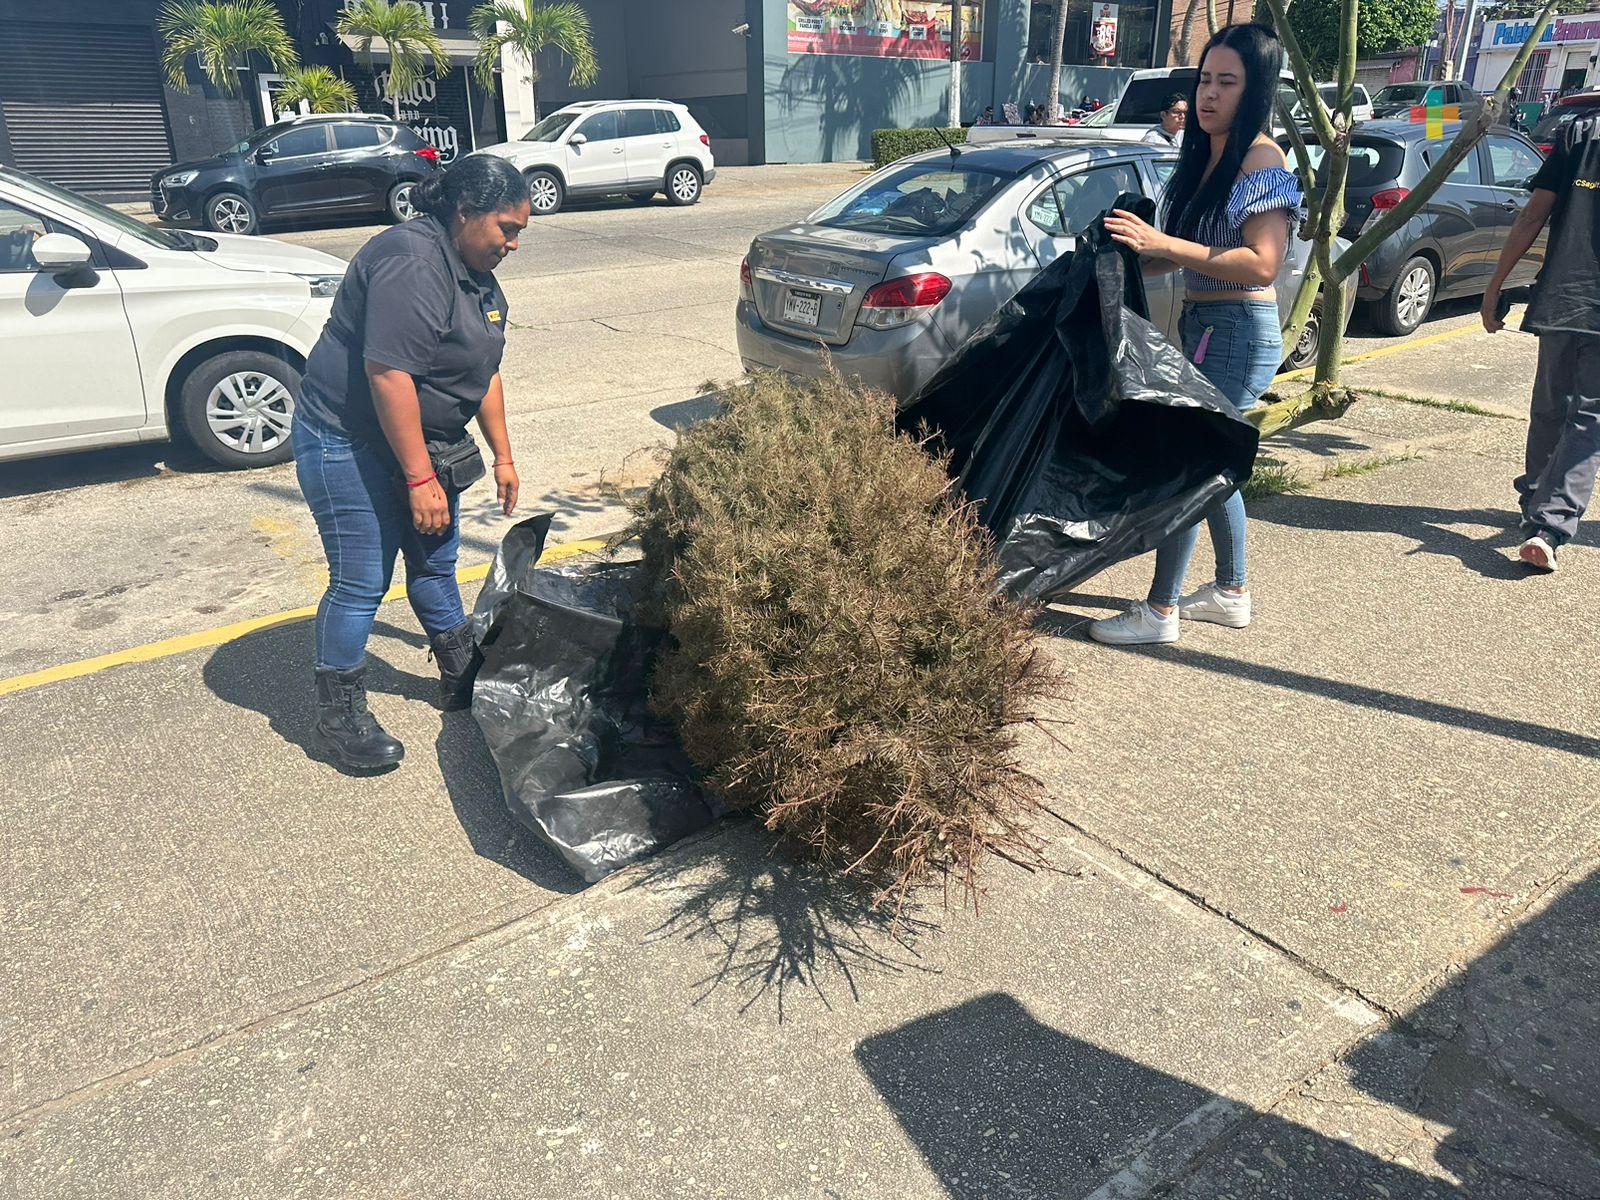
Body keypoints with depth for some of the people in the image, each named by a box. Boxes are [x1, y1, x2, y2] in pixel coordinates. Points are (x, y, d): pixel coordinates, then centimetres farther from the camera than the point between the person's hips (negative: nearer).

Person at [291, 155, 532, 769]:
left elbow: (484, 371, 15)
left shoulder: (477, 275, 8)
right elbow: (388, 374, -29)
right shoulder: (412, 264, -24)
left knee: (435, 563, 18)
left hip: (420, 443, 9)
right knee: (361, 581, -4)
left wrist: (503, 456, 16)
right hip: (348, 446, -9)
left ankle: (461, 677, 33)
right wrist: (420, 477, -27)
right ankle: (338, 716, 11)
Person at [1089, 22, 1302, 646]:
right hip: (1203, 325, 9)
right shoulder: (1203, 156, 11)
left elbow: (1262, 264, -24)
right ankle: (1231, 593, 30)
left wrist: (1162, 243, -29)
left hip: (1239, 333, -9)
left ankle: (1159, 610, 2)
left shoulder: (1263, 159, -14)